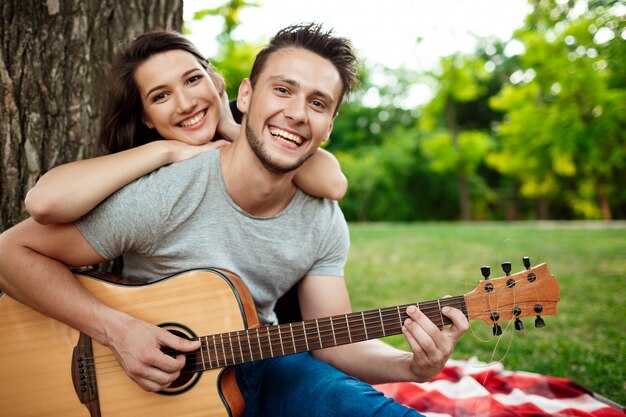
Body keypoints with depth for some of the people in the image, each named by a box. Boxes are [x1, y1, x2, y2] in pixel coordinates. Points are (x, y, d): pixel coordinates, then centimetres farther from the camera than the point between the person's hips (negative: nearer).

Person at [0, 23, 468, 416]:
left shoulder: (324, 222, -6)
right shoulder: (161, 195, -22)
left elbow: (335, 341, -4)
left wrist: (410, 365, -23)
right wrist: (115, 328, -26)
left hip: (264, 367, 4)